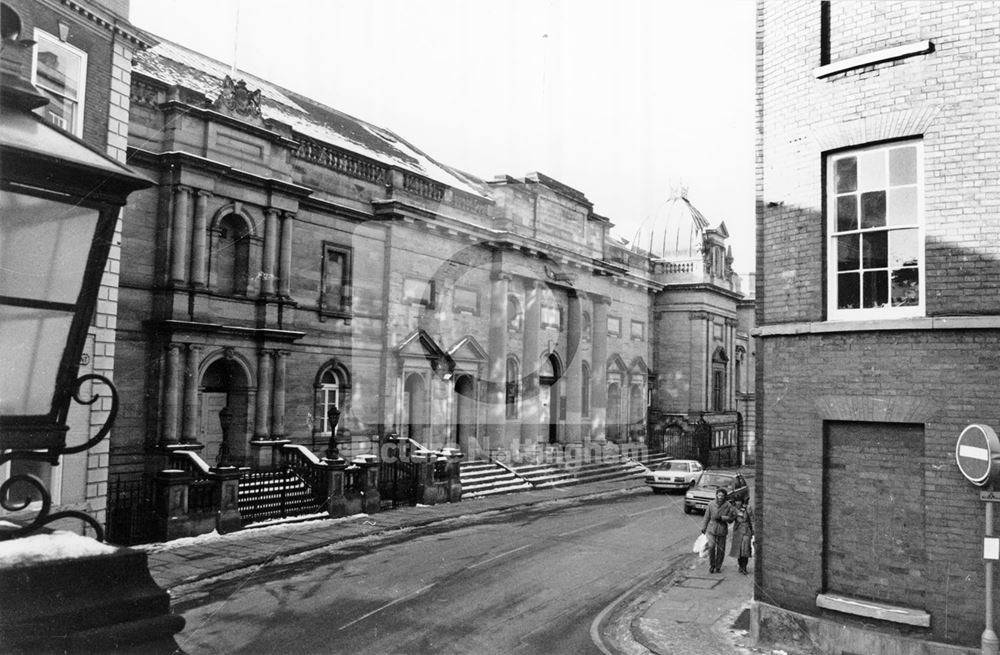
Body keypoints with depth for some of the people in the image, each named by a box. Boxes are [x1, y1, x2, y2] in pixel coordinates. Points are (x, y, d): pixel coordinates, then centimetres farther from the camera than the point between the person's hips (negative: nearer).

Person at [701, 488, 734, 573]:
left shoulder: (728, 506, -7)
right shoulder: (711, 504, -5)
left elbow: (730, 519, -4)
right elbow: (707, 517, 6)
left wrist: (721, 517, -19)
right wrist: (704, 528, 13)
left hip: (722, 530, 0)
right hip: (711, 528, 0)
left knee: (721, 549, 7)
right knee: (711, 547, -11)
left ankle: (718, 566, 25)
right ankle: (711, 565, 8)